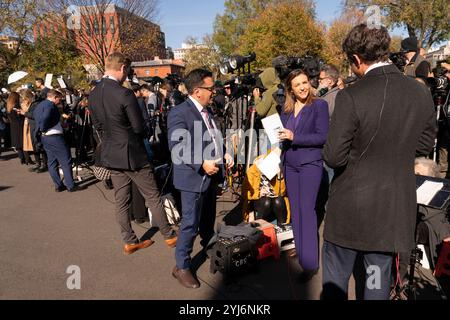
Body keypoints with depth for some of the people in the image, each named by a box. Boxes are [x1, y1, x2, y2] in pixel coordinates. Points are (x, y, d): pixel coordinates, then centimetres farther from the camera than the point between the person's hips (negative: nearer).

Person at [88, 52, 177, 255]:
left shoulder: (93, 95, 2)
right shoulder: (125, 94, -21)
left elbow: (97, 126, 11)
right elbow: (139, 127, -14)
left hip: (111, 155, 7)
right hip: (132, 154, -7)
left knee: (121, 201, 13)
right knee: (152, 197, 7)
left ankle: (130, 241, 25)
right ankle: (169, 236, 20)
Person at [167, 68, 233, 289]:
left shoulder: (207, 110, 12)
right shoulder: (179, 113, -16)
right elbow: (177, 146, -23)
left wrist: (224, 154, 5)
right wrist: (201, 164, -31)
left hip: (212, 174, 8)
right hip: (193, 176, -8)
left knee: (208, 219, 23)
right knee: (190, 223, 0)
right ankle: (181, 266, 16)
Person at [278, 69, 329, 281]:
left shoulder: (319, 105, -6)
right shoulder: (286, 109, 10)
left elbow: (323, 136, -13)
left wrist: (294, 137, -19)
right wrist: (280, 158, 8)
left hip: (310, 163, -6)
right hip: (290, 164, 6)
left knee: (307, 210, -7)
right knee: (295, 209, 12)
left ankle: (310, 262, 1)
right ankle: (299, 249, 27)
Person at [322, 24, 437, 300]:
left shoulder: (351, 96, -20)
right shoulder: (422, 93, -3)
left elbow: (334, 157, -18)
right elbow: (426, 144, 9)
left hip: (352, 203, -4)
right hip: (396, 205, 5)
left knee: (335, 277, 16)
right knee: (379, 276, 21)